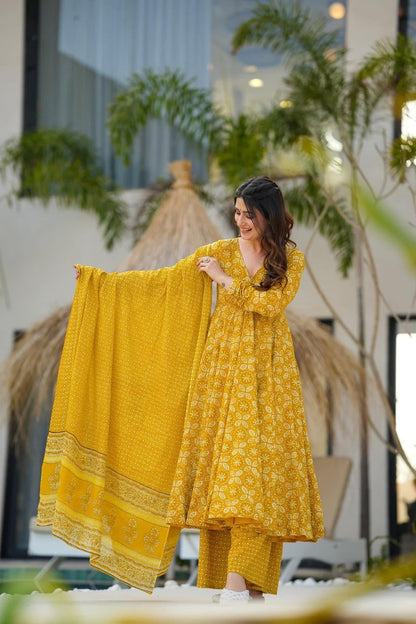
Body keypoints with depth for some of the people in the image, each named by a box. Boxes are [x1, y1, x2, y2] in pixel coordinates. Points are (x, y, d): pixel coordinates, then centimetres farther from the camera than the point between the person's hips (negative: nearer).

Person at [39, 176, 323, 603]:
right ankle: (223, 580, 1)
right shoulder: (219, 252, 7)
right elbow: (163, 280, 6)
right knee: (218, 457, -4)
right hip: (222, 365, 2)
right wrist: (100, 279, 1)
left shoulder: (292, 260, 4)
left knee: (255, 464, -10)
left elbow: (273, 303, -12)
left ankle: (244, 581, -15)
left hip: (267, 375, -2)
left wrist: (226, 281, -9)